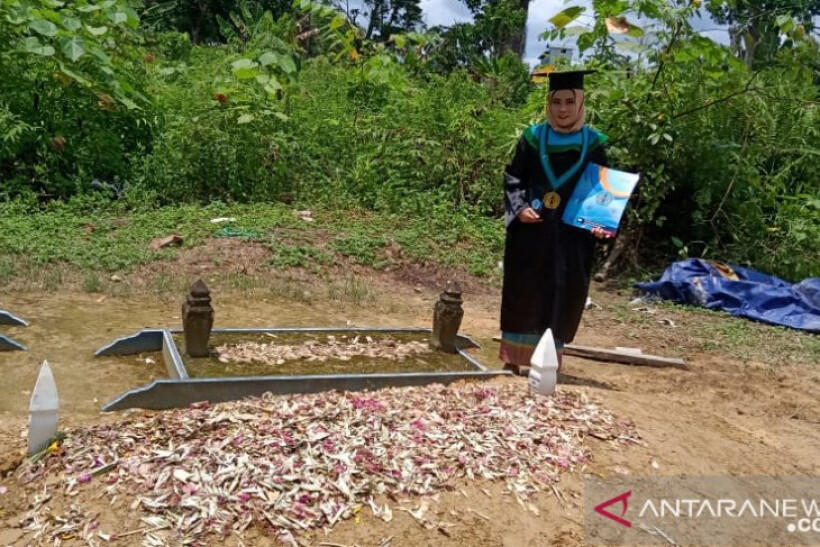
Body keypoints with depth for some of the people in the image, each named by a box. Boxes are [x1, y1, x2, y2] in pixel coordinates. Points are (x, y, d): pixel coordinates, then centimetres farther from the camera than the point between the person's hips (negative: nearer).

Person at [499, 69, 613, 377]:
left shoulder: (593, 143, 3)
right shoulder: (533, 138, 2)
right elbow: (513, 179, 6)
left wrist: (602, 223, -11)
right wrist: (520, 208, -12)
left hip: (572, 236, 0)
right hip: (530, 232, 0)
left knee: (562, 297, 4)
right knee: (524, 293, 5)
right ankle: (517, 357, 18)